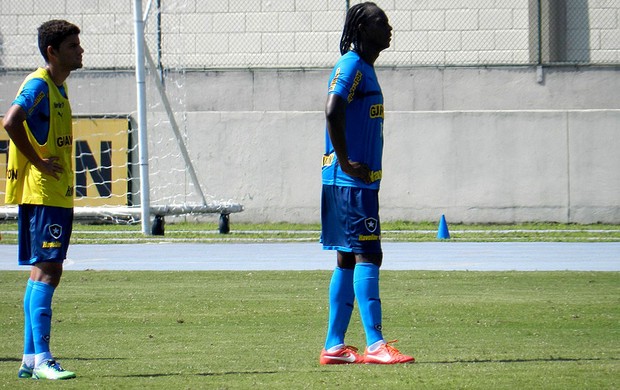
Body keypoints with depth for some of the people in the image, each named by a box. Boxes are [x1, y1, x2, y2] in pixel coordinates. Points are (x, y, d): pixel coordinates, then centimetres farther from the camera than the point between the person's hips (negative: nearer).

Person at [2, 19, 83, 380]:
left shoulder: (60, 86, 17)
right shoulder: (38, 84, -12)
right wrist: (38, 162, -20)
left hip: (58, 194, 10)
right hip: (41, 194, -10)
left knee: (44, 272, 10)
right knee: (46, 271, -13)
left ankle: (31, 358, 14)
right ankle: (42, 359, -16)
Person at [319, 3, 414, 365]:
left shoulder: (365, 69, 18)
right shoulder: (351, 66, -12)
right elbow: (333, 111, -27)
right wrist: (345, 163, -22)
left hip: (363, 181, 10)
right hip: (350, 182, -10)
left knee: (349, 259, 10)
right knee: (367, 255, -13)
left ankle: (334, 347, 12)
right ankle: (375, 345, -16)